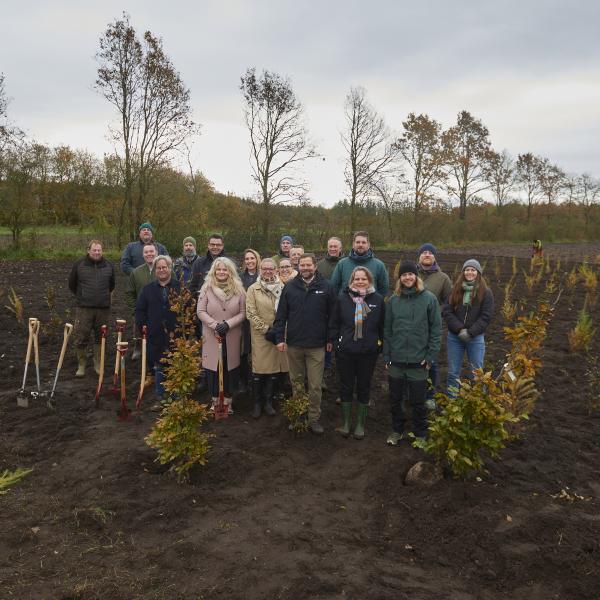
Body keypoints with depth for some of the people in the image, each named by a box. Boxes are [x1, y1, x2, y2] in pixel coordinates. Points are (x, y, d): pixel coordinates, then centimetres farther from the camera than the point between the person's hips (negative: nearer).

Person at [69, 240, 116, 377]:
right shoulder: (79, 265, -1)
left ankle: (98, 365, 22)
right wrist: (82, 296, 14)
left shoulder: (108, 266, 6)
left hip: (103, 308, 2)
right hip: (84, 308, -2)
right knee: (80, 338, -1)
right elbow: (72, 284, 11)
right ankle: (81, 365, 15)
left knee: (100, 338, 10)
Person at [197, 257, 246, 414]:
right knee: (213, 367, 6)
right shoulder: (206, 288, -1)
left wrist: (228, 323, -15)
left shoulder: (238, 289, 0)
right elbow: (201, 311, -4)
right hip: (211, 336, 0)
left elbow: (243, 313, -1)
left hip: (232, 337, 1)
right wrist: (215, 325, -16)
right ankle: (215, 399, 23)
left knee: (230, 367, 7)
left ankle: (228, 400, 21)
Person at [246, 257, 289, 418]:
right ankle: (257, 403, 17)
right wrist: (266, 329, -11)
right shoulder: (253, 289, 0)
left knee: (276, 369, 6)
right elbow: (250, 313, -5)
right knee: (259, 369, 0)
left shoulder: (283, 288, 8)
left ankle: (268, 401, 23)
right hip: (261, 336, -3)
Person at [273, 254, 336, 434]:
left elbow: (332, 315, 1)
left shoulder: (326, 287, -1)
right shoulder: (290, 287, 3)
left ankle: (314, 419, 17)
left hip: (316, 346, -2)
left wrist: (330, 339, -1)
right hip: (293, 344, 2)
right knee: (296, 383, 15)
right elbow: (281, 314, 3)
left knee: (315, 386, 3)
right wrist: (279, 338, -4)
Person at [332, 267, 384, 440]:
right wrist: (336, 344, -1)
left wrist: (380, 344, -1)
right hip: (345, 351, 0)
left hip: (368, 352, 0)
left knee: (364, 388, 11)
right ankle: (346, 423, 25)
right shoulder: (343, 299, -1)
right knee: (346, 387, 10)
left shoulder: (378, 299, -2)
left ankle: (360, 424, 25)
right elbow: (336, 323, 4)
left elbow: (382, 325, 3)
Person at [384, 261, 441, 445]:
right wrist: (386, 356, 2)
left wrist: (431, 356, -7)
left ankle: (420, 433, 26)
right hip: (396, 360, 3)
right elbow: (387, 330, 5)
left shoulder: (429, 299, -4)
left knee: (418, 401, 8)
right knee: (396, 399, 14)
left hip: (418, 361, -2)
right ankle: (397, 430, 32)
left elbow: (436, 330, -3)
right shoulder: (393, 300, 3)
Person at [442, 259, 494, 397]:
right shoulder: (455, 290, 6)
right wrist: (459, 329, -14)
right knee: (453, 372, 9)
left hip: (476, 338, -2)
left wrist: (470, 332, -15)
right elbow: (446, 311, -2)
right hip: (454, 336, 3)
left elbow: (486, 316, -7)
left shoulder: (486, 292, -1)